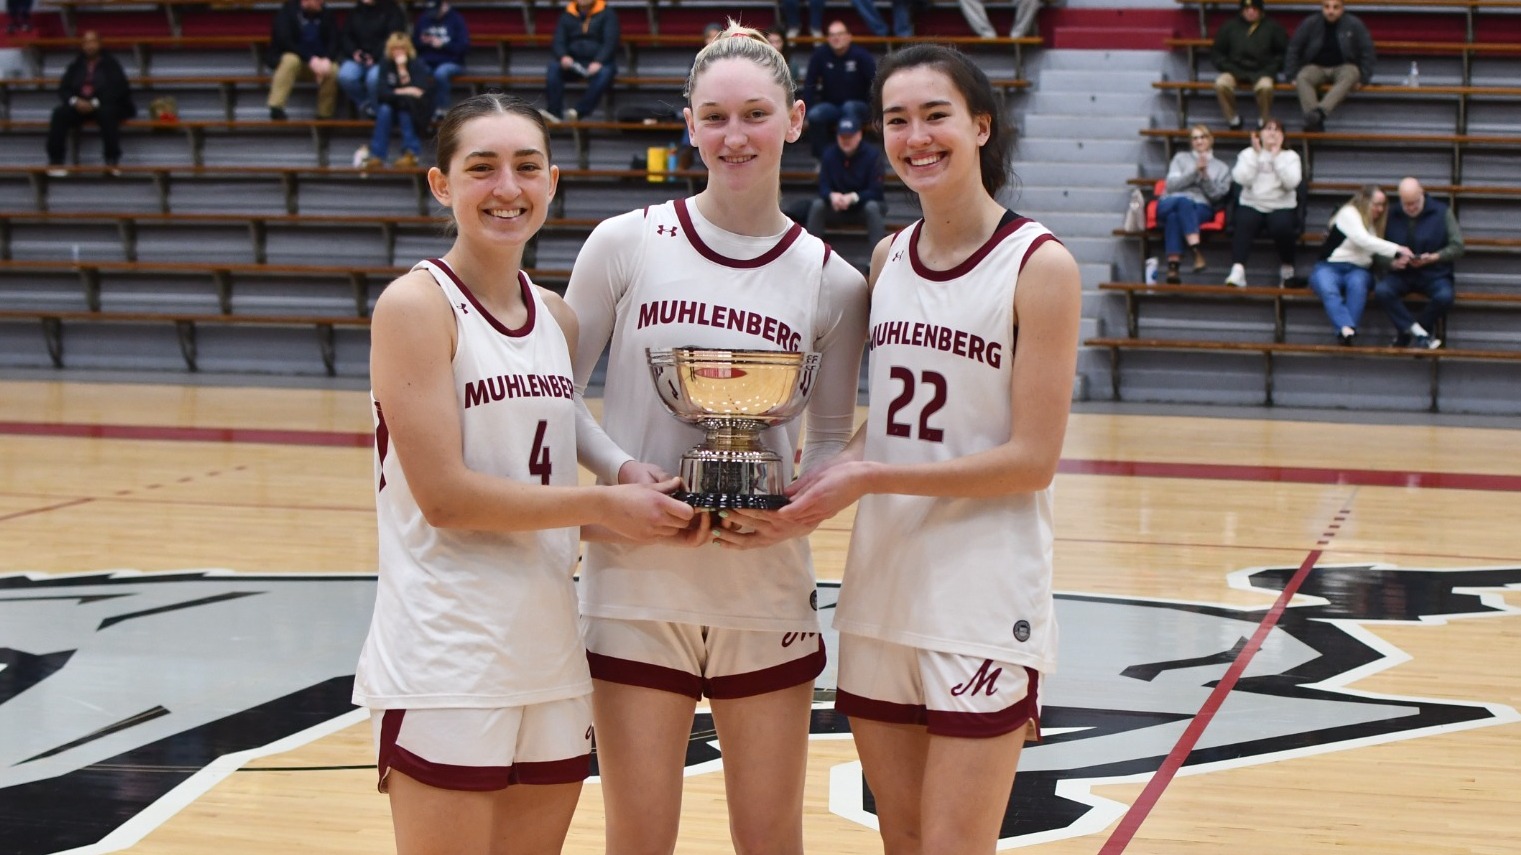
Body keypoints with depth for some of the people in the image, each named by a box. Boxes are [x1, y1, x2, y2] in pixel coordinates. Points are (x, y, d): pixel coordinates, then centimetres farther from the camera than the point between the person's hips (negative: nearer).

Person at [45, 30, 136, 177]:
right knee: (59, 113, -26)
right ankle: (55, 162, -27)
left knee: (108, 113, -38)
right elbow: (64, 88, 9)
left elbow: (117, 89, -7)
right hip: (79, 105, 3)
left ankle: (112, 162, -37)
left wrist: (95, 103, -19)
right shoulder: (76, 66, 16)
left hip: (104, 105, -3)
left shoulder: (110, 64, 5)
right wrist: (75, 101, -15)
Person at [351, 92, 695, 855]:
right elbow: (444, 495, -16)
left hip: (549, 657, 7)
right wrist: (602, 505, -12)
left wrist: (628, 523, -2)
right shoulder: (417, 305, -9)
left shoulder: (556, 316, 10)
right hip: (445, 668, -6)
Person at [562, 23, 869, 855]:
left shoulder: (832, 282, 1)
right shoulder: (626, 243, -2)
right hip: (635, 579, -1)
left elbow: (831, 440, 8)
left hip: (767, 589, 1)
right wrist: (622, 471, -14)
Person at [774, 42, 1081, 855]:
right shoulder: (887, 258, 8)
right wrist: (835, 469, -5)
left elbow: (1032, 459, -13)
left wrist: (872, 477, -17)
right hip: (880, 588, 6)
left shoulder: (1038, 264, -9)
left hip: (984, 598, -5)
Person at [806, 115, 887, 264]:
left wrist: (853, 197, -38)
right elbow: (823, 186, -8)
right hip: (837, 208, 3)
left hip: (865, 205, -3)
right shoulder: (830, 155, -6)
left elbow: (876, 191, -20)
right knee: (817, 205, -24)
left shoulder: (872, 154, -15)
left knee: (873, 207, -36)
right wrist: (832, 196, -33)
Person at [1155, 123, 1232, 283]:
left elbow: (1216, 195, 7)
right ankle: (1197, 252, -54)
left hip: (1201, 208, -1)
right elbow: (1171, 185, 8)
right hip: (1170, 204, 1)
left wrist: (1205, 176, -7)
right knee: (1183, 201, -40)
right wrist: (1195, 172, -4)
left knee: (1174, 216, -38)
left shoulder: (1222, 168, 23)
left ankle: (1173, 267, -55)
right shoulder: (1181, 158, 25)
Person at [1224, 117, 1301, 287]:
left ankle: (1287, 268, -8)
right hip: (1252, 206, 0)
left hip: (1282, 207, 0)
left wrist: (1276, 156, -10)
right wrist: (1256, 154, -8)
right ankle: (1237, 271, -43)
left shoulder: (1291, 156, 9)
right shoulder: (1248, 154, 10)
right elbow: (1242, 179, -8)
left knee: (1281, 227, -33)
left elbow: (1291, 182, -10)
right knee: (1244, 223, -34)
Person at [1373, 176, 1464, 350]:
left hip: (1433, 274, -1)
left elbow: (1457, 247, -1)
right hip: (1400, 275, 1)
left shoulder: (1442, 212, 4)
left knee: (1444, 296, -34)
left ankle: (1406, 334, -11)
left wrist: (1432, 258, -16)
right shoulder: (1391, 216, 5)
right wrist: (1392, 263, -18)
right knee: (1381, 291, -31)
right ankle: (1420, 333, -23)